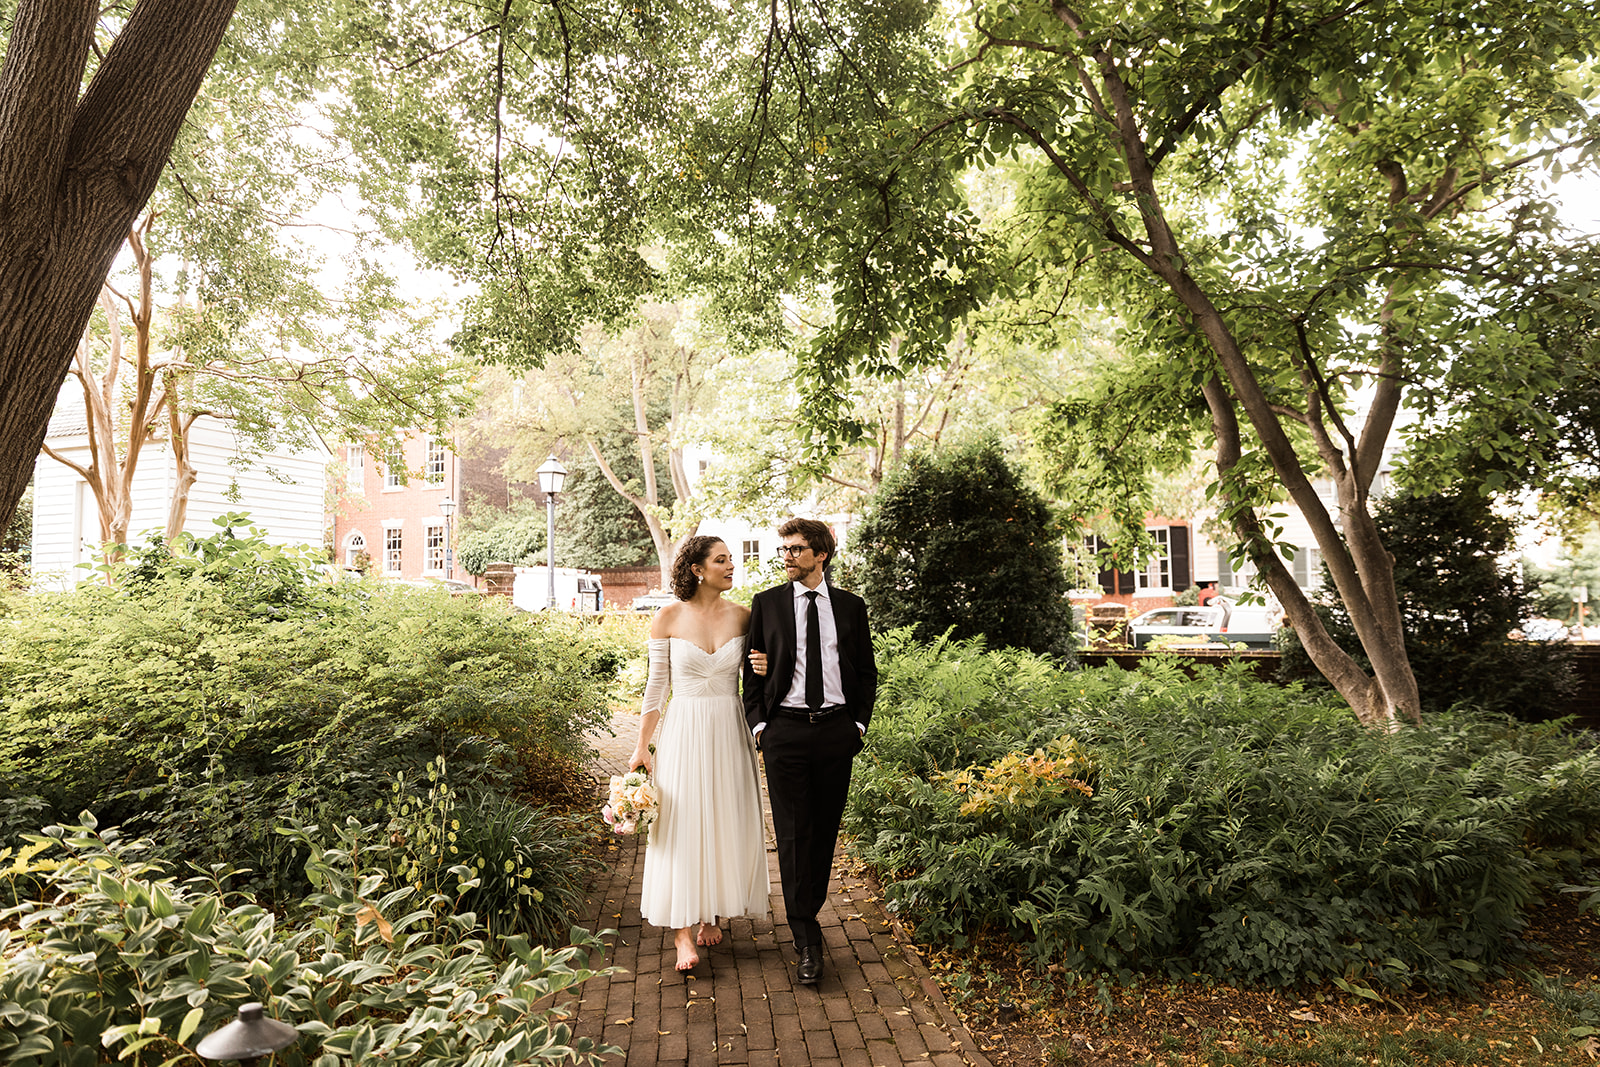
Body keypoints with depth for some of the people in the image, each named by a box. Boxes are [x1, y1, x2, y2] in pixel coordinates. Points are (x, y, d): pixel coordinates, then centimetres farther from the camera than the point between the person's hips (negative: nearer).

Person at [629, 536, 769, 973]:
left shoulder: (742, 616, 0)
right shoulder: (669, 618, -5)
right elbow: (656, 684, 0)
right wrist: (641, 747, 0)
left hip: (729, 730, 2)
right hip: (684, 729, -2)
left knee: (727, 821, 10)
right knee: (681, 825, -1)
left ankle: (714, 913, 31)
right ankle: (683, 932, 10)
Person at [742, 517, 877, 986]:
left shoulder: (851, 606, 6)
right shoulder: (767, 603, 4)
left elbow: (867, 671, 12)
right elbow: (754, 670, 6)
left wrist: (859, 722, 5)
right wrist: (758, 723, -1)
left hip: (837, 730, 2)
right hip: (785, 730, -1)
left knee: (825, 828, 10)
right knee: (793, 832, -1)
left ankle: (810, 910, 29)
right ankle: (806, 938, 8)